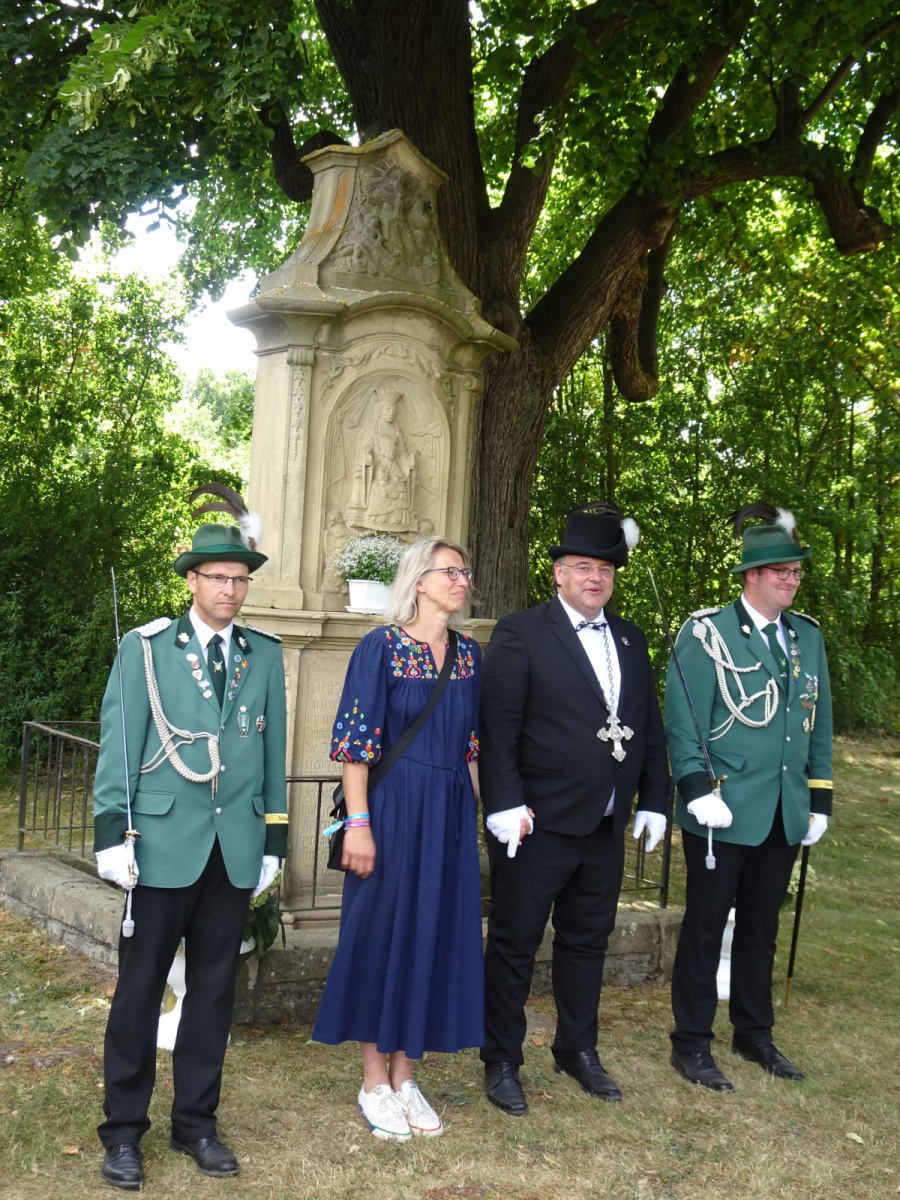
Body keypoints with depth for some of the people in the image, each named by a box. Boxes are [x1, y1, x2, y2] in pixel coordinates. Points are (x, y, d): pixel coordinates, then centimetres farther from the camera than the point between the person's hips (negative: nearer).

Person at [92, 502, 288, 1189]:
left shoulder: (265, 655, 9)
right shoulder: (145, 647, 1)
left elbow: (273, 750, 9)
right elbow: (118, 744, -2)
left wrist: (275, 838, 8)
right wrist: (112, 833, -7)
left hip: (236, 847, 3)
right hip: (164, 843, -3)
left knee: (214, 988, 10)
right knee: (141, 986, 4)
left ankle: (196, 1122, 24)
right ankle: (124, 1130, 17)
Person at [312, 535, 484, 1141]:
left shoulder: (470, 653, 9)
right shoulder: (382, 646, -8)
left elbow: (474, 744, 13)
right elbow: (355, 738, -11)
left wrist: (476, 815, 10)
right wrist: (358, 823, -16)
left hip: (452, 814, 6)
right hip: (394, 808, -5)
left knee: (435, 933, 9)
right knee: (383, 931, 3)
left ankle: (404, 1076, 22)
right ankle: (375, 1083, 16)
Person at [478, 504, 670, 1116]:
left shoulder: (631, 641, 10)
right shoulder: (521, 634, -9)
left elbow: (651, 727, 13)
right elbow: (497, 727, -13)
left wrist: (655, 800, 8)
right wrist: (506, 806, -19)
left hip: (606, 828, 6)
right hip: (538, 824, -6)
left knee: (588, 940, 18)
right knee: (515, 945, 7)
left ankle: (578, 1049, 36)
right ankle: (502, 1061, 22)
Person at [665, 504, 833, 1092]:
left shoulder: (808, 637, 10)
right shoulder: (706, 634, -8)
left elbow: (819, 724, 14)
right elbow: (682, 722, -10)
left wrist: (819, 799, 11)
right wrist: (698, 792, -18)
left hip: (784, 817, 5)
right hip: (724, 815, -5)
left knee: (761, 927, 16)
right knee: (706, 927, 5)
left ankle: (755, 1034, 31)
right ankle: (692, 1044, 17)